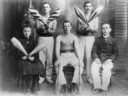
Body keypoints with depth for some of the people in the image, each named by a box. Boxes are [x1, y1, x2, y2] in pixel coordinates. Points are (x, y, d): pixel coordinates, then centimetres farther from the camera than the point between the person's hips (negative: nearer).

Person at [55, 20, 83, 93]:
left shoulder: (74, 37, 10)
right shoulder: (59, 37, 8)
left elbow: (76, 49, -1)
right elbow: (57, 49, -2)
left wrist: (79, 58, -20)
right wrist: (58, 59, -22)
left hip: (72, 55, 1)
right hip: (63, 55, 0)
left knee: (79, 65, -32)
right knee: (59, 66, -34)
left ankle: (73, 86, -30)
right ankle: (64, 86, -31)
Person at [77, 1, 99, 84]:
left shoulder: (95, 17, 12)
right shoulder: (80, 17, 12)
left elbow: (96, 29, 4)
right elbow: (78, 30, 6)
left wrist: (90, 28, -16)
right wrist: (84, 29, -14)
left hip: (90, 38, 0)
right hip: (81, 38, 0)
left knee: (89, 57, -5)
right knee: (79, 57, -7)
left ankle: (90, 77, 1)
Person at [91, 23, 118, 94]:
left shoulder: (113, 40, 11)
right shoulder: (97, 39, 16)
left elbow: (116, 53, 4)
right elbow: (93, 51, 8)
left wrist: (110, 59, -14)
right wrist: (96, 58, -11)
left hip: (108, 60, -1)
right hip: (98, 59, 2)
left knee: (106, 69, -36)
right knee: (94, 68, -32)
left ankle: (104, 88, -22)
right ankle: (97, 87, -20)